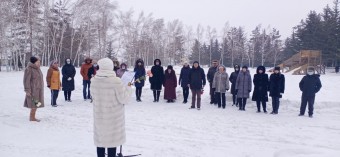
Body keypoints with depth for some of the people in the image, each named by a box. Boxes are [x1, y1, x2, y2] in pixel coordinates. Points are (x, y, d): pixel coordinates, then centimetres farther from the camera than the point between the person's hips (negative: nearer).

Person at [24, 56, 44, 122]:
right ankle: (31, 118, 4)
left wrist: (41, 89, 21)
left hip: (38, 90, 9)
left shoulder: (38, 69, 12)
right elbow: (26, 80, -16)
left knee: (37, 104, 10)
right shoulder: (29, 69, -14)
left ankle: (33, 117, 19)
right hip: (33, 90, -8)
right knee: (34, 105, -7)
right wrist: (27, 90, -19)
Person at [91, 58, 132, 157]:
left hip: (99, 115, 5)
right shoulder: (116, 81, -21)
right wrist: (128, 88, 1)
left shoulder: (94, 80, -5)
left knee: (100, 139, 17)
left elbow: (93, 96, 9)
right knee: (112, 139, 7)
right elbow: (123, 99, -15)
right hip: (113, 116, -5)